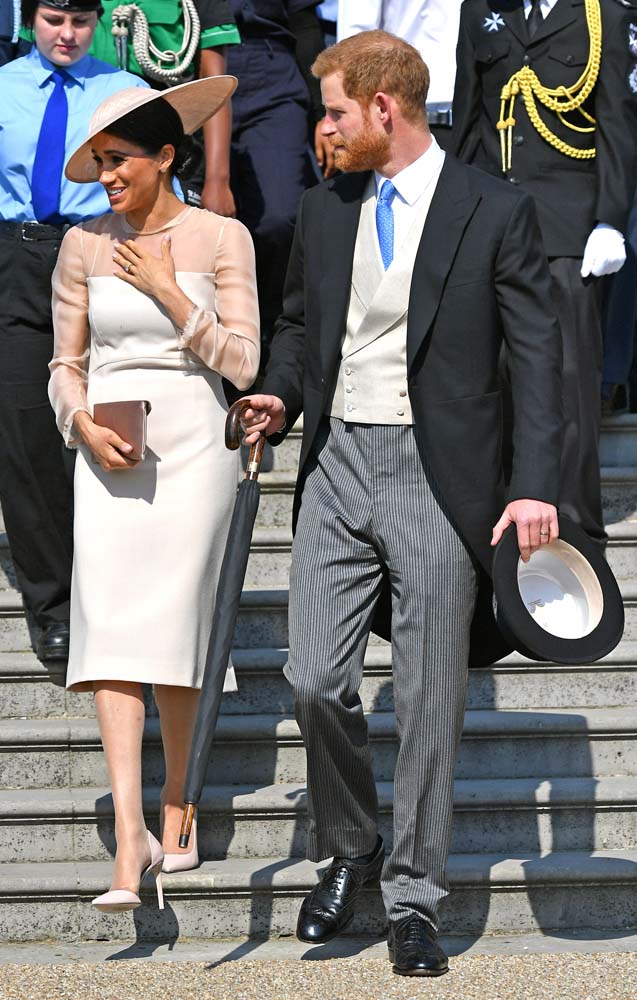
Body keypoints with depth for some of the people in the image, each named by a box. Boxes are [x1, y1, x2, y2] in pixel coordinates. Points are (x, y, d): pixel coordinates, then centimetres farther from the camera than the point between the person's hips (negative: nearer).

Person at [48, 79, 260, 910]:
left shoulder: (222, 240, 0)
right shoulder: (84, 244, 6)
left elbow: (242, 363, -4)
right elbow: (66, 366, 9)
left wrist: (168, 293, -11)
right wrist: (85, 426, -10)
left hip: (192, 446, -2)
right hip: (109, 454, 2)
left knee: (175, 628, -2)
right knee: (109, 624, -11)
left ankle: (175, 808, 17)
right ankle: (130, 834, -16)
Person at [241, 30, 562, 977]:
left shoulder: (494, 211, -3)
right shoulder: (324, 208, 12)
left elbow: (536, 351, -4)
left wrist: (536, 485, -13)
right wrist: (280, 396, 3)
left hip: (438, 476, -4)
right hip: (337, 468, 4)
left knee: (430, 701, 1)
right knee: (316, 683, -3)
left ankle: (414, 898, 13)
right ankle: (348, 853, 22)